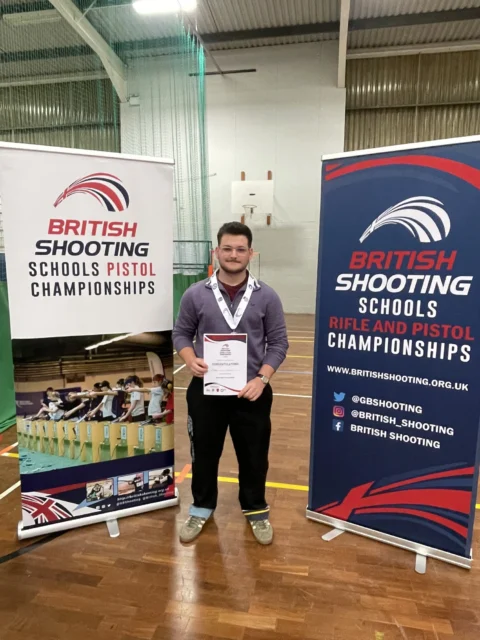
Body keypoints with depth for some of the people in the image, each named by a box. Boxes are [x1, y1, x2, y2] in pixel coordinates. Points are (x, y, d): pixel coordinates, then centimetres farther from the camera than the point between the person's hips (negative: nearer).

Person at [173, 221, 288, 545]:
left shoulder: (267, 296, -4)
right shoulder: (195, 294, -3)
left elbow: (278, 342, -2)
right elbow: (181, 333, 5)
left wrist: (262, 378, -13)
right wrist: (191, 361, -14)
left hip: (252, 392, 0)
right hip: (205, 391, 1)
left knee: (253, 455, 15)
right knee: (204, 453, 16)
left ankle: (256, 509, 39)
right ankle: (202, 507, 40)